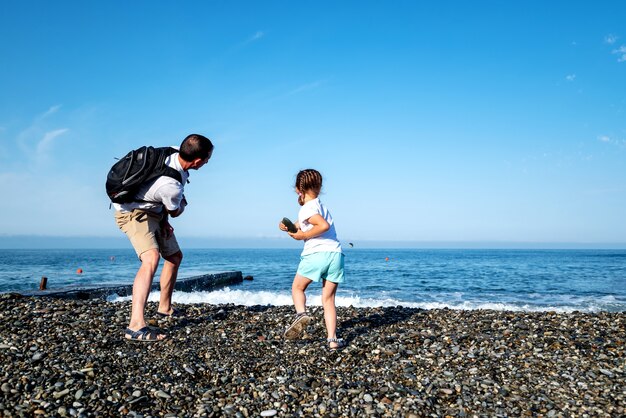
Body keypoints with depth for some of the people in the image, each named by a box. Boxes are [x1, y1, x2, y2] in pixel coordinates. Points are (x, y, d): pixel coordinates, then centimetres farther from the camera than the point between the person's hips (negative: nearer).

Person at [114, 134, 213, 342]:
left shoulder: (175, 153, -13)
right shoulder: (171, 185, -37)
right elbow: (175, 211, -12)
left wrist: (164, 220, -4)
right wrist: (182, 202, 9)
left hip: (153, 212, 10)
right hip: (134, 213, -10)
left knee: (175, 256, 19)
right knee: (151, 258, -32)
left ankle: (165, 307, 37)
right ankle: (136, 325, -39)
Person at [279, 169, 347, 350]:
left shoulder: (306, 209, -4)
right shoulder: (319, 204, 21)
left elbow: (324, 226, -20)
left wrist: (303, 236, -10)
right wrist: (288, 227, 6)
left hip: (316, 253, -6)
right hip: (336, 253, 6)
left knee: (298, 287, 16)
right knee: (328, 299, 9)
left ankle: (301, 313, -10)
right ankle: (332, 340, 2)